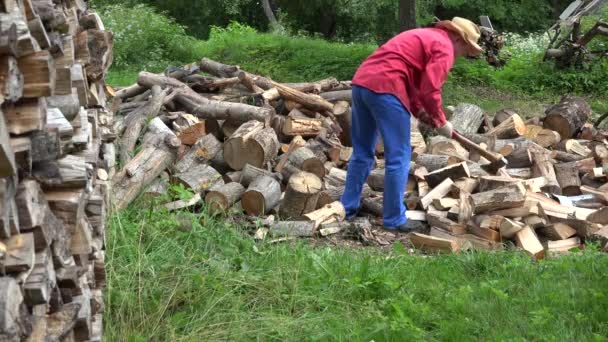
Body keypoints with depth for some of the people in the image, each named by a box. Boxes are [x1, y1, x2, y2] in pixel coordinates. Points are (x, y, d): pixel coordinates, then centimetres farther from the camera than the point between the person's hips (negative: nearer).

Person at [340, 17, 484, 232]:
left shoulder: (426, 37, 29)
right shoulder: (444, 47, 0)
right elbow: (429, 90, -10)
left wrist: (421, 112, 20)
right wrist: (441, 122, 3)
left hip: (362, 81, 9)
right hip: (385, 88, -9)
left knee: (362, 153, 18)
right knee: (399, 157, -1)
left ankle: (348, 208, 24)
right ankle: (394, 220, 3)